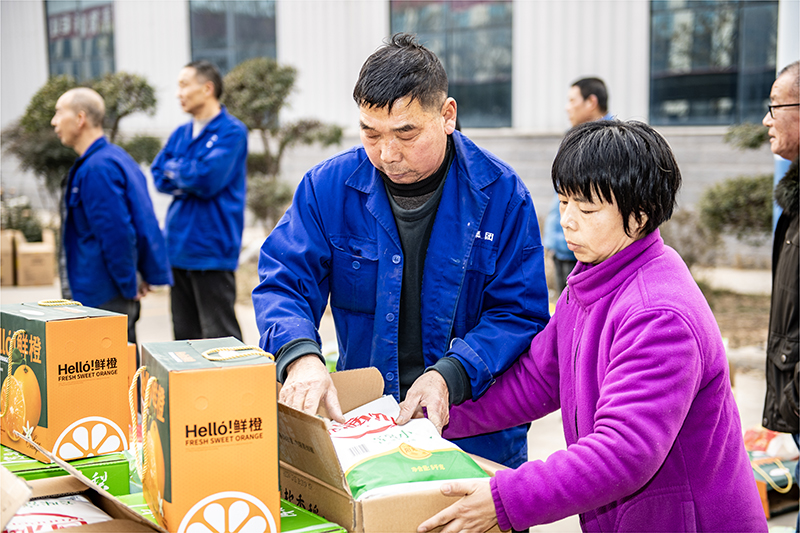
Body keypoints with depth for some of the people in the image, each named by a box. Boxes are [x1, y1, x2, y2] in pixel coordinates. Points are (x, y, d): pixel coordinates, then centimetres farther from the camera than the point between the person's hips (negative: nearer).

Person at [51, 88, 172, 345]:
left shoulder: (97, 168, -18)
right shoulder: (117, 157, 14)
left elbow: (116, 233, -22)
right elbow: (143, 222, 18)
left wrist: (129, 287, -14)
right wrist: (143, 275, 15)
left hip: (102, 298, -10)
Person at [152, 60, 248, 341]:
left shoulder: (232, 131, -7)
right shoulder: (180, 134, 16)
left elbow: (209, 178, -18)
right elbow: (159, 176, 11)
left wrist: (175, 169, 0)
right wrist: (191, 179, -8)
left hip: (211, 251, -7)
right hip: (179, 248, 7)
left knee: (219, 337, -5)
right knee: (184, 336, 12)